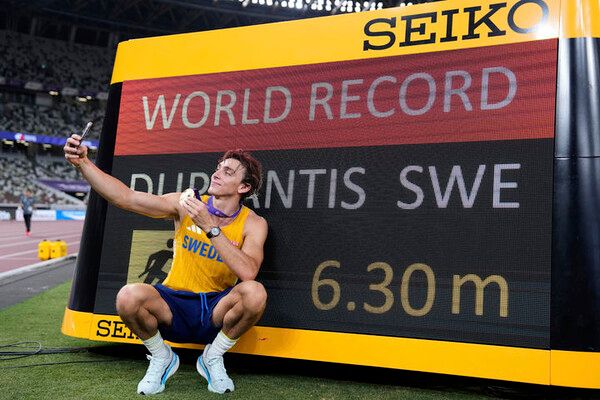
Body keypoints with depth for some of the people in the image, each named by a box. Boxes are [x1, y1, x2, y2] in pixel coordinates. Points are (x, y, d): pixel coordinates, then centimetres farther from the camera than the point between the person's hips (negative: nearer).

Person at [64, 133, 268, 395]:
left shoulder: (253, 224, -7)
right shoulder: (186, 205, -4)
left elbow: (248, 273, -26)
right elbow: (126, 198, -11)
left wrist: (210, 227, -28)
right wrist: (83, 163, -22)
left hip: (216, 312, 0)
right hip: (174, 308, 1)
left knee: (254, 292, -32)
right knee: (128, 297, -30)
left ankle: (212, 358, -1)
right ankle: (161, 358, 4)